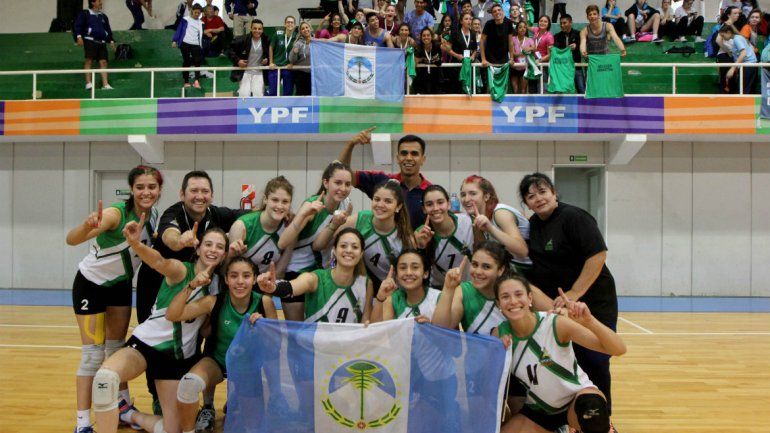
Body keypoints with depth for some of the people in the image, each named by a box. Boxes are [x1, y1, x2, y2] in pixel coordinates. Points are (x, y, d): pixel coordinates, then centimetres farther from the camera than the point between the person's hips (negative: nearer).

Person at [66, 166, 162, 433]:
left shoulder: (155, 217, -10)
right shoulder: (116, 214, -29)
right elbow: (72, 240, -41)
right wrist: (88, 226, -64)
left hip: (120, 284, 6)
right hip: (91, 283, -6)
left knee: (117, 347, 16)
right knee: (93, 353, -7)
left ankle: (123, 405, 30)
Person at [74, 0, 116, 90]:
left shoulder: (103, 16, 22)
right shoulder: (85, 14, 6)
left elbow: (108, 29, 27)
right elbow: (77, 25, 1)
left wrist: (111, 41, 19)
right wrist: (79, 36, -13)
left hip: (101, 42, 5)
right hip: (90, 40, -5)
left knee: (103, 62, -4)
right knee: (89, 60, -14)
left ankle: (105, 84, -6)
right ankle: (88, 83, -16)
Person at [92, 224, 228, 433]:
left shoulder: (217, 284, 3)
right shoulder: (180, 269, -12)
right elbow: (159, 262, -35)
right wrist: (135, 243, -57)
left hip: (180, 357, 4)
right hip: (146, 343, -4)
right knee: (105, 377, -35)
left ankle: (129, 415, 29)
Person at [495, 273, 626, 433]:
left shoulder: (556, 324, -24)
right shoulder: (500, 333, -14)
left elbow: (618, 349, -28)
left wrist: (589, 321, -46)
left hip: (577, 396, -4)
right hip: (539, 409, 5)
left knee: (591, 407, -38)